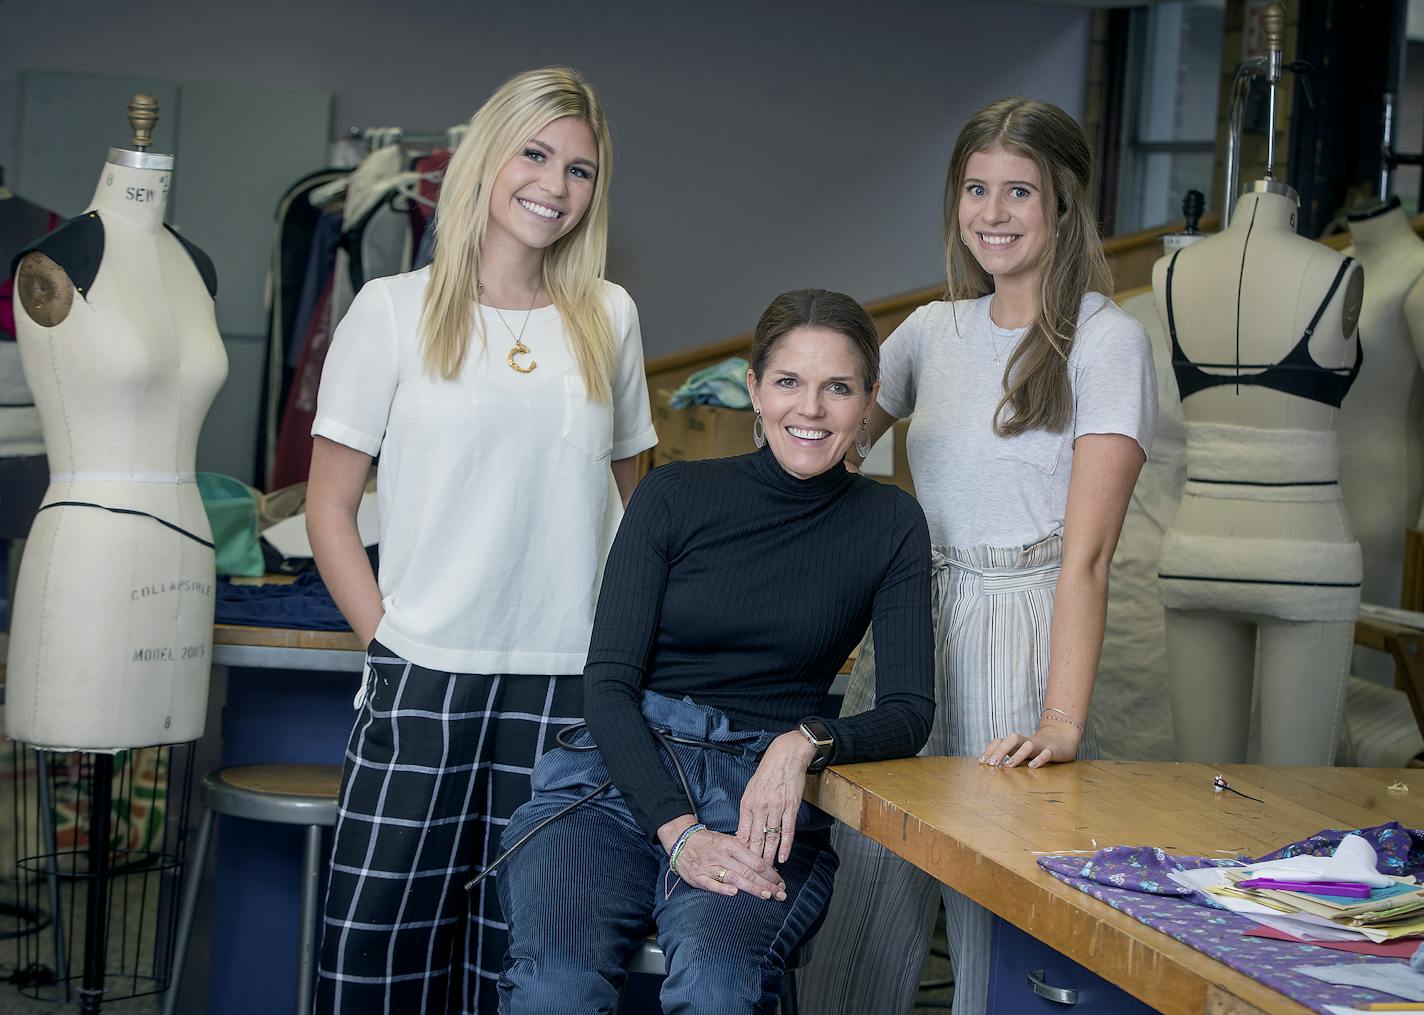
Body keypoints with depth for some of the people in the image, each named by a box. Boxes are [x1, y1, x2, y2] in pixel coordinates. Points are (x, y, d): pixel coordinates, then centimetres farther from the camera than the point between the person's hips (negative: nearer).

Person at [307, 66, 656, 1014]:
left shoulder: (608, 318, 10)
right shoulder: (396, 311, 2)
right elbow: (330, 505, 3)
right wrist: (388, 639, -6)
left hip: (568, 685, 2)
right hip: (425, 679, -2)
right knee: (383, 928, -4)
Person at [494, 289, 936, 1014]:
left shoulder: (889, 526, 7)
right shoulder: (674, 496, 4)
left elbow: (908, 712, 3)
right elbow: (609, 682, -2)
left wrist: (807, 743, -19)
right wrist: (679, 830, -17)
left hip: (761, 799, 0)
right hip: (622, 777, 0)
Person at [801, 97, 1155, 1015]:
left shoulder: (1105, 339, -6)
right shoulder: (934, 332, 12)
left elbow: (1087, 551, -14)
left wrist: (1062, 721, -22)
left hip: (1020, 642, -5)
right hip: (908, 630, 6)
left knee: (1000, 938, -2)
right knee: (862, 914, 7)